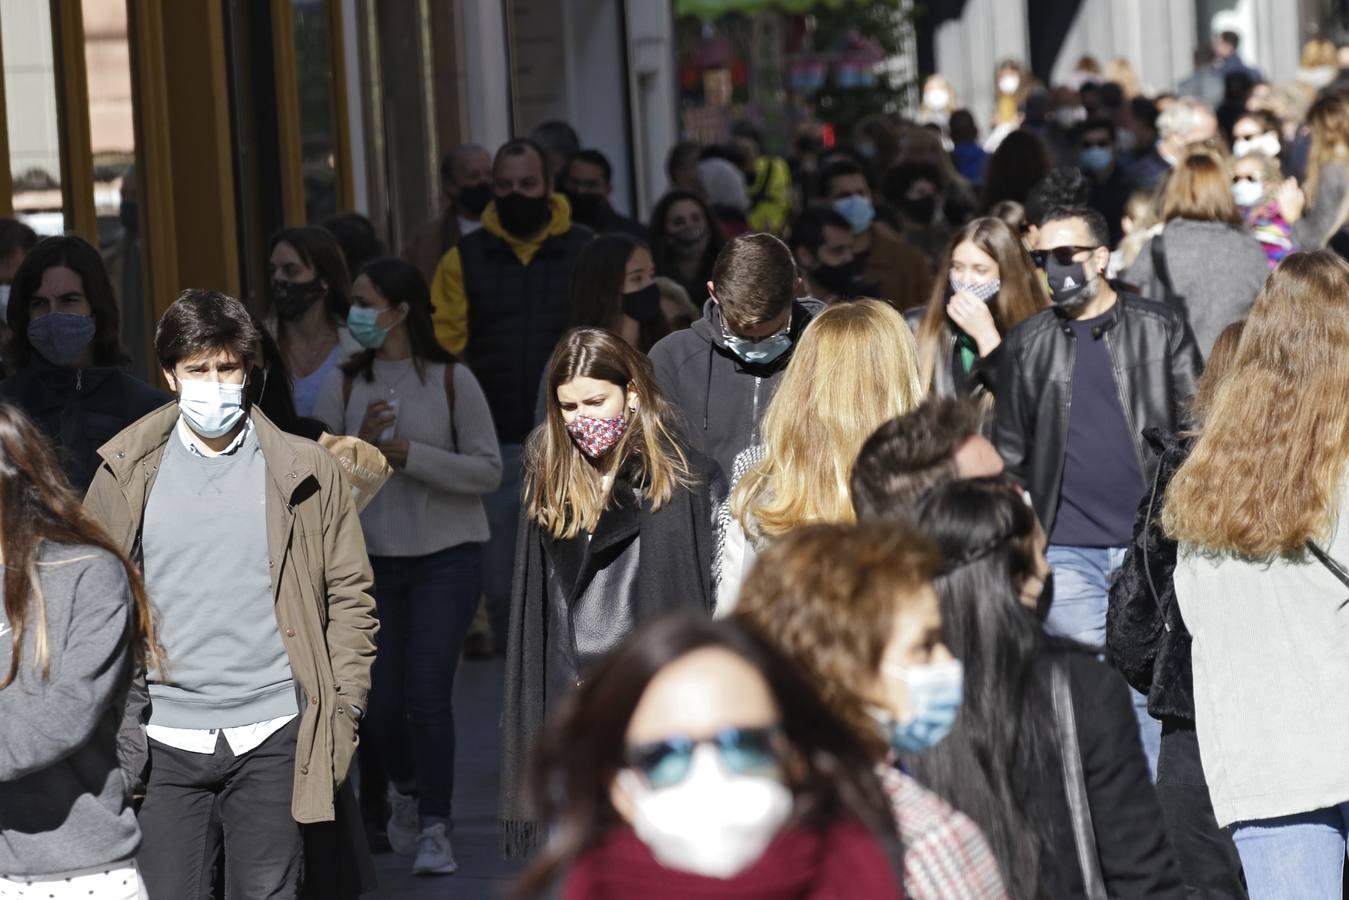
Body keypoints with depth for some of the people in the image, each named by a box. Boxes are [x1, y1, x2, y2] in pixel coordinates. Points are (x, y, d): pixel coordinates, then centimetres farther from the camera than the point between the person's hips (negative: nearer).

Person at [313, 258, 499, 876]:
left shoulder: (451, 380, -6)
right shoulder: (344, 385, 1)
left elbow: (488, 470, -8)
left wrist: (410, 455, -16)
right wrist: (360, 445, -17)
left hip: (446, 556, -3)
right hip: (371, 558, 3)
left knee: (428, 696, -10)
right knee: (381, 702, 7)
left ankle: (434, 827, 2)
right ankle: (406, 786, 38)